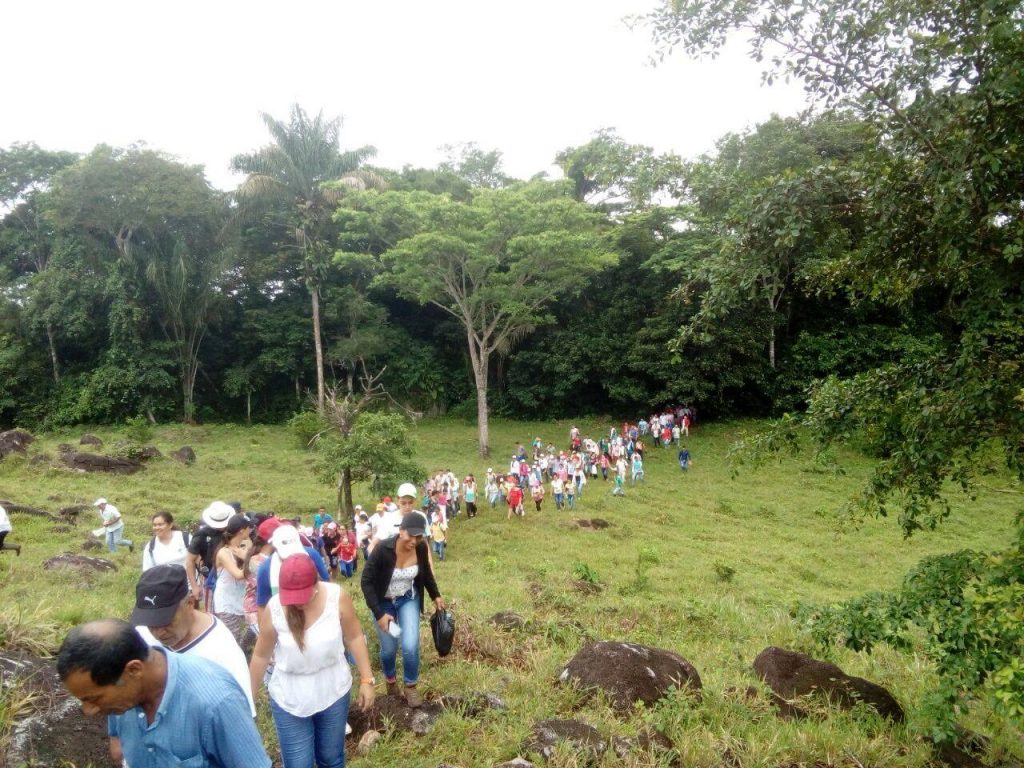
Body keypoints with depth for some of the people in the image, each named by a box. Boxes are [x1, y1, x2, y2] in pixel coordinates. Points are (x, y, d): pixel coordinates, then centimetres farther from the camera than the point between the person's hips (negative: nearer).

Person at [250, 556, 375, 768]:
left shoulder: (338, 597, -20)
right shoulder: (274, 609, -20)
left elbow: (354, 638, -6)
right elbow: (261, 655, -5)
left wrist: (367, 679, -5)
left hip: (334, 692, 1)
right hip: (289, 699, -1)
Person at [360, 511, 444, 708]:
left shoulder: (421, 548, -19)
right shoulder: (383, 549, -31)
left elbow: (426, 573, 4)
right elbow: (366, 582, -24)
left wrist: (436, 595, 10)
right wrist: (379, 614, -27)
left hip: (408, 599, 2)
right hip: (383, 602, -2)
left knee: (410, 646, -9)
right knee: (389, 648, 5)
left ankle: (411, 686, 16)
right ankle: (391, 680, 37)